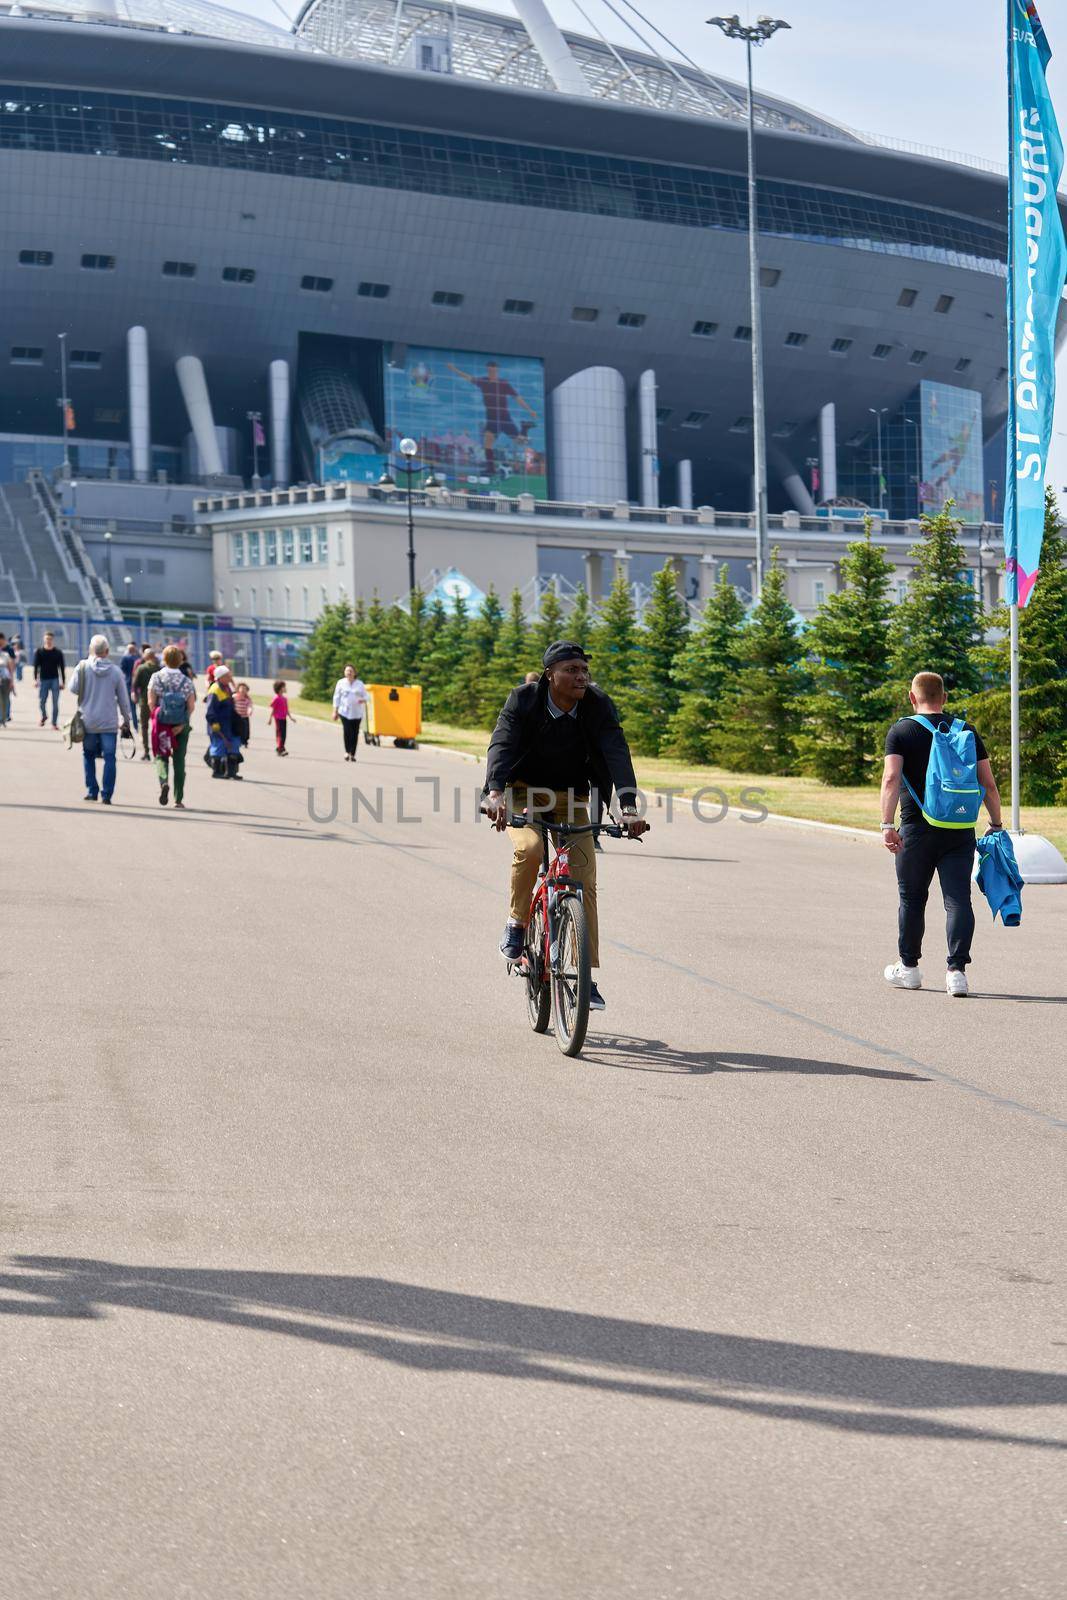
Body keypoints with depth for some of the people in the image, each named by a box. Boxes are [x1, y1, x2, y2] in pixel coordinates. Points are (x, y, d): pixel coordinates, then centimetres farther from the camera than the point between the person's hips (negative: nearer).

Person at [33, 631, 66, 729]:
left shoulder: (58, 653, 3)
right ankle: (44, 716, 32)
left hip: (55, 680, 0)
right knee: (42, 701, 4)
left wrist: (63, 681, 0)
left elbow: (62, 668, 5)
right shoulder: (39, 651, 2)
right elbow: (36, 666, 1)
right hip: (43, 679, 0)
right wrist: (35, 679, -8)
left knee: (55, 703, -3)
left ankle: (54, 723, 3)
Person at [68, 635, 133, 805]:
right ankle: (106, 794, -4)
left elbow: (72, 688, -5)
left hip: (88, 721, 0)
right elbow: (123, 699, 4)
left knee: (89, 755, 16)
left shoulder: (83, 667, -6)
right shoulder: (115, 671, -1)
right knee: (109, 758, 2)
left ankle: (92, 791, 13)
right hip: (109, 722, 0)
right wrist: (126, 721, 13)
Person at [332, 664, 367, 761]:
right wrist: (335, 711, 3)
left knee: (355, 733, -1)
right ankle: (347, 752, -6)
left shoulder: (360, 684, 10)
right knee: (347, 731, -18)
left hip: (357, 713, 1)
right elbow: (337, 697, 8)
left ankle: (353, 754, 6)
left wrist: (363, 700, -13)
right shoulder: (341, 683, 8)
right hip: (344, 712, -1)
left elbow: (365, 696, 12)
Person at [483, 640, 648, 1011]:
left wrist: (629, 807, -39)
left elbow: (617, 754, -24)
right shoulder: (523, 700, -17)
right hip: (524, 792, -2)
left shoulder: (599, 706, -14)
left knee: (584, 883, -8)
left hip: (571, 799, 2)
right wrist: (495, 793, -47)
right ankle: (516, 924, -8)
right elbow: (501, 744, -29)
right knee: (529, 849, -33)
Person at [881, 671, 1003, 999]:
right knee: (958, 899, -1)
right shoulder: (967, 731, 7)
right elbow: (988, 784, 4)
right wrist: (996, 825, 11)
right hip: (960, 831, 2)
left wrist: (887, 825, -18)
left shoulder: (901, 731, -1)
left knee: (912, 898, 13)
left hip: (917, 828, -2)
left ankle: (908, 967, 24)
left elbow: (891, 779, -14)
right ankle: (957, 970, -11)